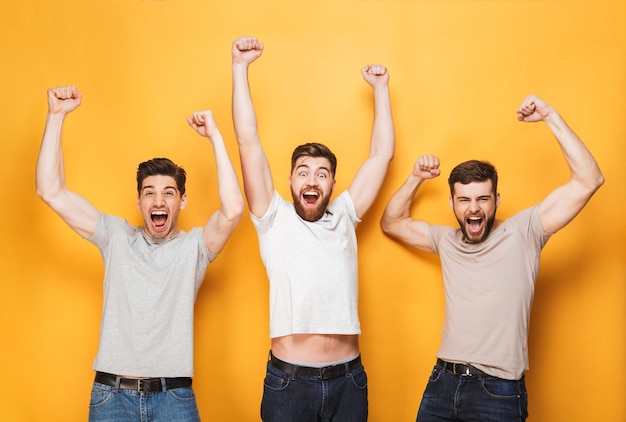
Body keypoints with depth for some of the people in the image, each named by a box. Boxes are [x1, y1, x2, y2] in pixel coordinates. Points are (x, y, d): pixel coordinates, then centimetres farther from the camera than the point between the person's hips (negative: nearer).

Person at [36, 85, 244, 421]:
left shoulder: (194, 245, 1)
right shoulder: (116, 237, 6)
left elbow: (233, 210, -19)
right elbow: (50, 192, 0)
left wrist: (215, 136, -18)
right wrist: (56, 115, -7)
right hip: (111, 394, 1)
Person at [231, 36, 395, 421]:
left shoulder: (344, 218, 9)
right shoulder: (274, 219, 2)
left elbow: (382, 153, 10)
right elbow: (249, 142, -4)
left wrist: (380, 88, 11)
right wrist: (240, 68, -6)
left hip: (348, 378, 2)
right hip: (288, 380, -2)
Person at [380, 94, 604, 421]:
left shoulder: (523, 232, -5)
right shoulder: (446, 240, 10)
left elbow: (589, 180, -11)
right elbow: (391, 223, 20)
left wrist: (550, 117, -13)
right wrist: (416, 178, 8)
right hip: (442, 383, 4)